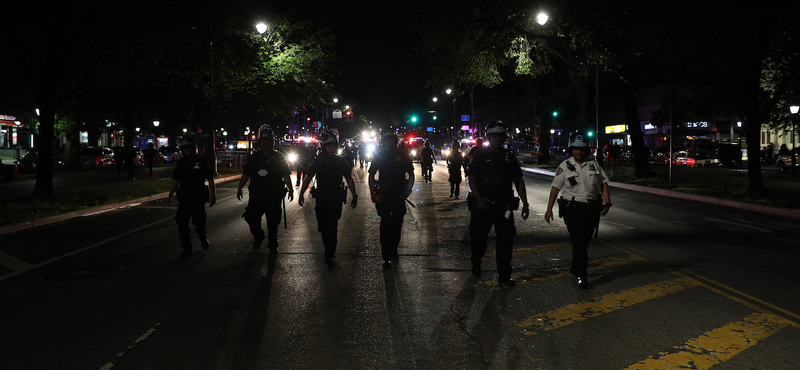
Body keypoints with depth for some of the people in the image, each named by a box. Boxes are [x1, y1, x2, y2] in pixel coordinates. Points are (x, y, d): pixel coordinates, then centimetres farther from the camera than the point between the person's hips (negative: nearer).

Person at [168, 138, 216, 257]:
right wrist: (170, 197, 12)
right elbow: (175, 182, 16)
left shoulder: (201, 162, -1)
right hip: (184, 197, 4)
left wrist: (213, 196, -6)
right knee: (181, 222, -2)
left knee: (198, 221, -9)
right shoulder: (181, 163, 10)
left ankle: (203, 237, 24)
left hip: (198, 198, -4)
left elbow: (210, 179, 0)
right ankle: (187, 249, 7)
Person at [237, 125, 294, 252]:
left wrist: (290, 190, -12)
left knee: (272, 222, 1)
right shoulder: (254, 157, 12)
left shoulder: (278, 158, 3)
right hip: (256, 195, 3)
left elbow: (286, 175, -2)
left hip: (273, 196, -3)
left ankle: (272, 245, 14)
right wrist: (240, 188, 7)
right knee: (251, 218, 1)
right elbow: (246, 174, 14)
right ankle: (258, 237, 28)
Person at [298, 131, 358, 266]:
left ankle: (329, 255, -10)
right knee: (323, 226, 8)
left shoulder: (341, 162, 2)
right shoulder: (318, 161, 3)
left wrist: (354, 196, 1)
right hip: (321, 198, 2)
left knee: (332, 226, -11)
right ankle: (329, 250, 27)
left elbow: (349, 179, 6)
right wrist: (301, 194, 0)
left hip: (336, 199, -2)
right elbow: (308, 178, 7)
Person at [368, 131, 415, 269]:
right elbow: (371, 174, 8)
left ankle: (393, 250, 28)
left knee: (397, 224, 9)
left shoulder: (402, 155, 4)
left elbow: (411, 173, 9)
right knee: (385, 224, -6)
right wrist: (373, 193, -1)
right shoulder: (379, 155, 4)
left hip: (399, 195, 2)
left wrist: (408, 190, -3)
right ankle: (386, 257, -6)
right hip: (383, 195, -2)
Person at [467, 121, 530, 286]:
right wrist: (478, 198, -23)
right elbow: (472, 178, -8)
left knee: (506, 239, -2)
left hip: (504, 205, 2)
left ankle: (504, 274, 4)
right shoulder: (480, 155, 0)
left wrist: (525, 204, 5)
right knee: (479, 236, 10)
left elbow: (519, 181, 12)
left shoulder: (510, 157, 11)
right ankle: (476, 264, 34)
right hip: (482, 204, -2)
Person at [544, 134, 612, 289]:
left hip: (591, 210, 4)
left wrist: (607, 203, -2)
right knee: (579, 242, -10)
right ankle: (581, 276, -6)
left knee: (584, 242, 14)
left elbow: (603, 184, 10)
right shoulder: (565, 166, 0)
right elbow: (555, 187, 1)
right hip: (572, 210, -4)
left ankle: (575, 268, 34)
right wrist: (549, 209, -2)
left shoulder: (594, 165, 8)